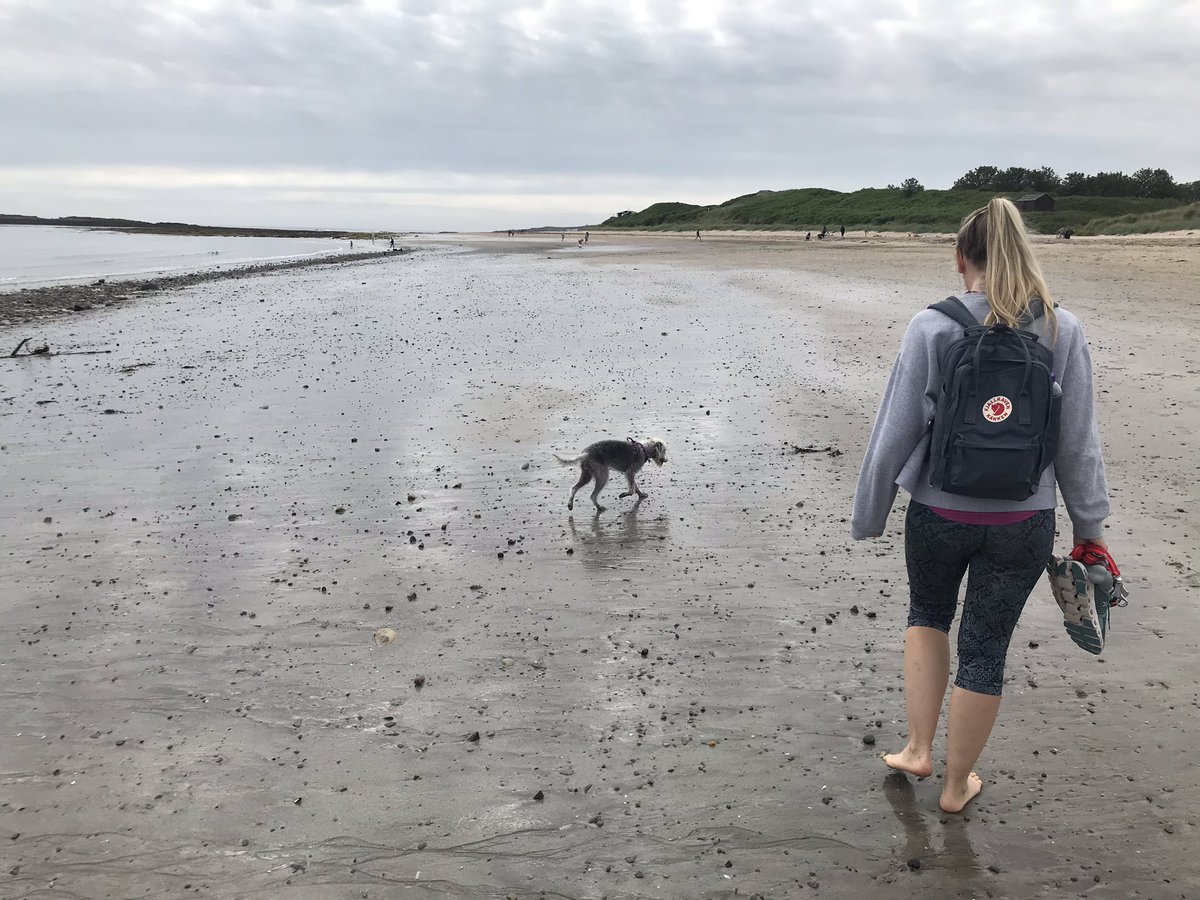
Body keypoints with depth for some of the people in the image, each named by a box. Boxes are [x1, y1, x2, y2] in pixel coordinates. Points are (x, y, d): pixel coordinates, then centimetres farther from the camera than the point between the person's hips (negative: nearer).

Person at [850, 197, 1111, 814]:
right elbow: (1078, 440, 0)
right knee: (984, 648, 14)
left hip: (939, 514, -1)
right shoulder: (1063, 331, -6)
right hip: (1024, 522, 1)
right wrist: (1089, 521, 13)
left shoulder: (932, 328, -12)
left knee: (927, 615, 27)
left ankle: (918, 748, 25)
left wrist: (868, 516, 4)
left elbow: (895, 432, -8)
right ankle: (957, 784, 30)